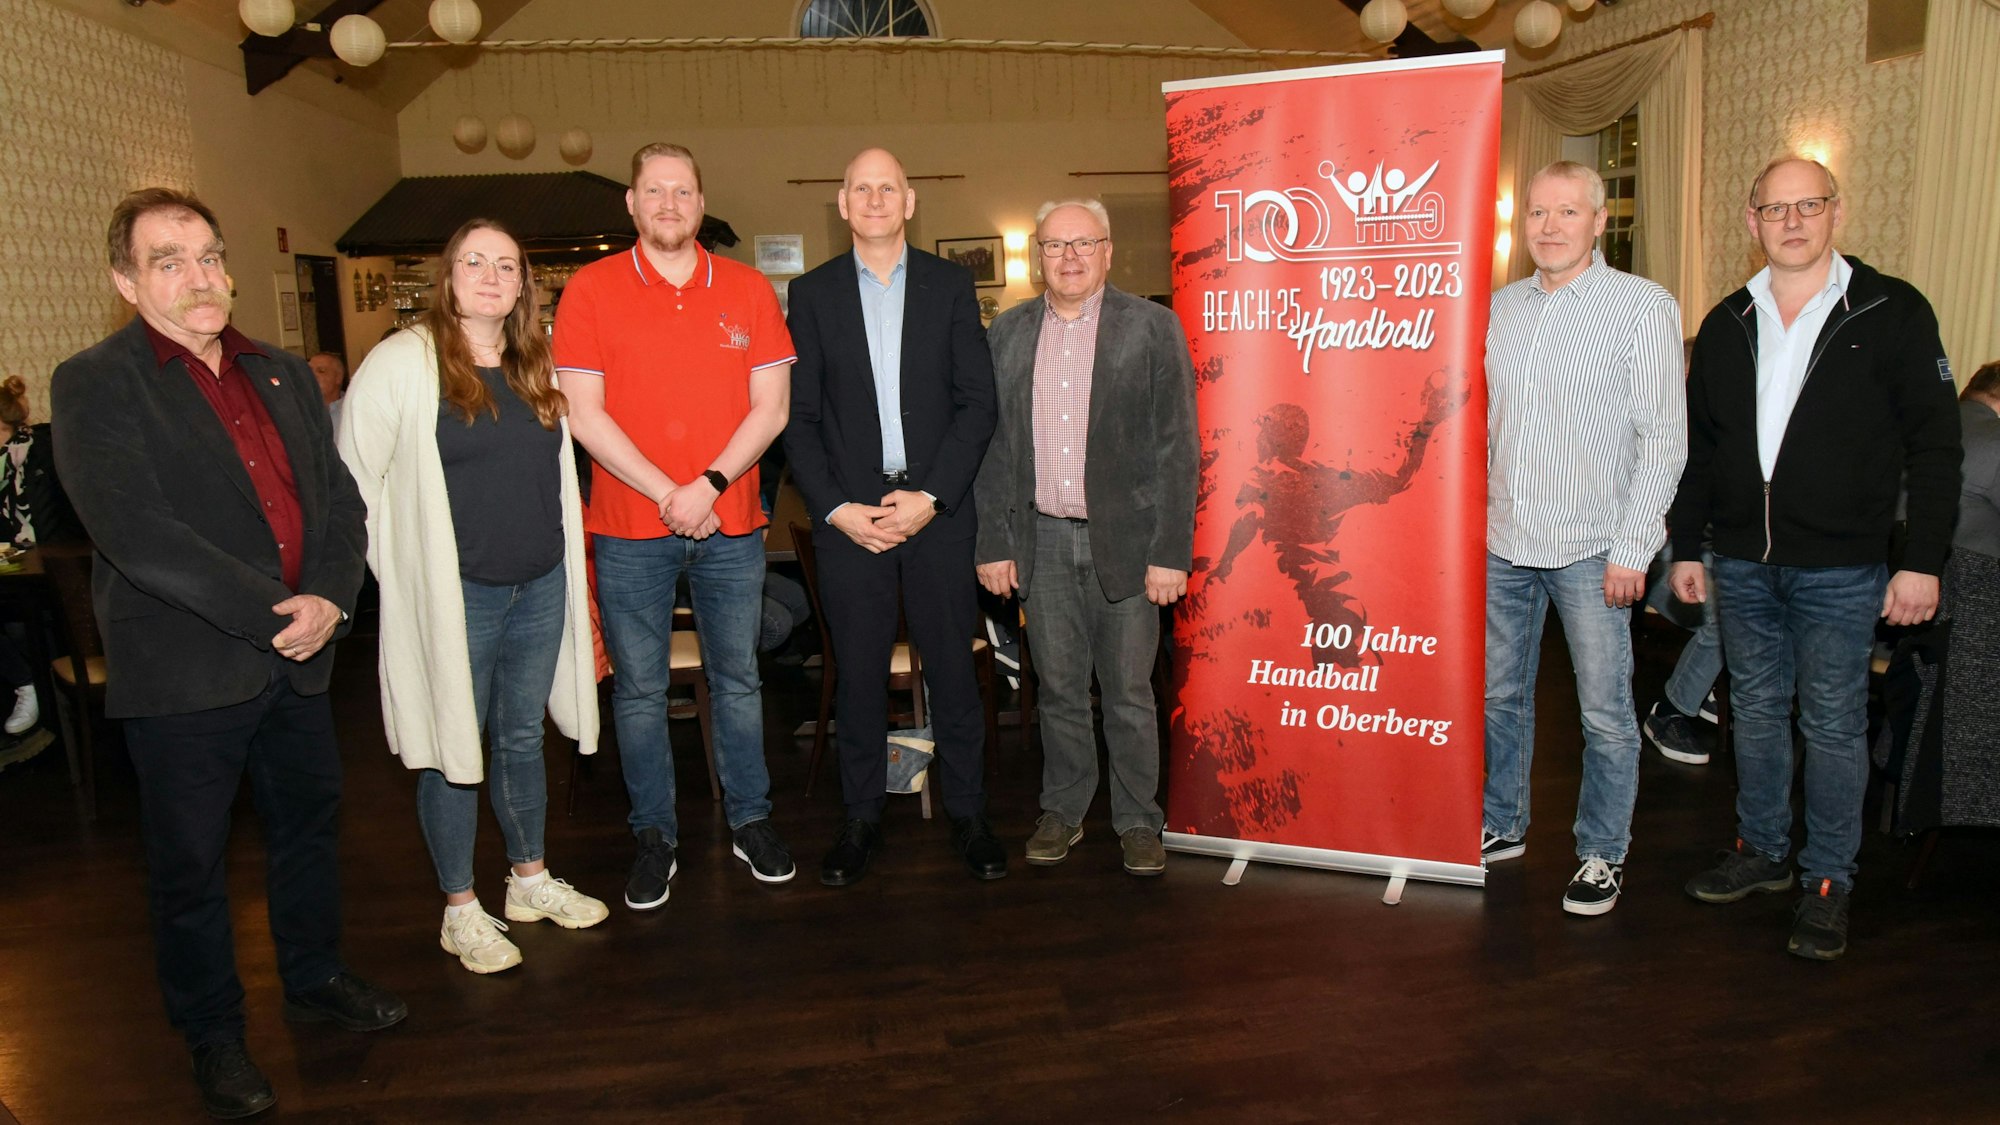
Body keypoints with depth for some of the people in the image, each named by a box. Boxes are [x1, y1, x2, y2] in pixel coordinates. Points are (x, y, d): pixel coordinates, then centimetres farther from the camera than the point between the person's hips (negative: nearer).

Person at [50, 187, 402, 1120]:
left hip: (298, 658, 6)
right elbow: (135, 533, -20)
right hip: (184, 674, -5)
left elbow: (340, 497, 7)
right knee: (189, 865, 10)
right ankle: (213, 1037, 29)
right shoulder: (93, 385, -8)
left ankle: (315, 980, 41)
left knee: (308, 829, 20)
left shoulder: (283, 374, 10)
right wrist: (269, 614, -21)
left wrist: (327, 599, -10)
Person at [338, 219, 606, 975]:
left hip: (540, 588, 5)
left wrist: (563, 557, 12)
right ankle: (460, 911, 20)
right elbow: (355, 475, -7)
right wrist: (402, 565, -6)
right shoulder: (403, 362, -9)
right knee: (452, 751, 6)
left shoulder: (537, 367, 8)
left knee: (523, 738, 16)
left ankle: (530, 879, 32)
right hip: (453, 596, -5)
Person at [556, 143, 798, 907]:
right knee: (639, 690, 7)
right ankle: (654, 836, 21)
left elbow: (771, 407, 0)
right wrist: (666, 493, -13)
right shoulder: (591, 290, 0)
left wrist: (710, 485, -13)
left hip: (730, 523, 1)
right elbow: (583, 413, -6)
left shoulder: (748, 291, 4)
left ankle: (750, 819, 27)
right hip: (629, 528, -1)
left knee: (737, 678, 12)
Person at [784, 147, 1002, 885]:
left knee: (953, 669, 6)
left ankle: (967, 815, 20)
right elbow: (799, 417, 4)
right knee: (858, 674, 7)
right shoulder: (812, 294, 7)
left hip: (938, 511, 0)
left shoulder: (950, 285, 6)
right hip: (848, 514, 0)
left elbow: (978, 403, 1)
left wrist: (930, 497, -9)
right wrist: (836, 508, -7)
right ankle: (861, 818, 21)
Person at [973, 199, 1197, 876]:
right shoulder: (1008, 332, 8)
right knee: (1058, 687, 12)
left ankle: (1138, 821, 22)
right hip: (1042, 540, 3)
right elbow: (992, 444, 9)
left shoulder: (1152, 327, -2)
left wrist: (1171, 551, -10)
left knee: (1128, 691, 6)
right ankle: (1062, 811, 28)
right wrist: (994, 542, 3)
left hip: (1125, 539, -2)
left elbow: (1177, 445, -5)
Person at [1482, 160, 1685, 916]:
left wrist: (1631, 549, -13)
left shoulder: (1643, 307, -5)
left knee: (1605, 713, 4)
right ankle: (1502, 827, 31)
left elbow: (1664, 438, -8)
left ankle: (1603, 855, 21)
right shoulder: (1500, 307, 9)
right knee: (1499, 694, 14)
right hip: (1502, 541, 5)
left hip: (1589, 549, -4)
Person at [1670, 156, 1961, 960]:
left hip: (1840, 568, -4)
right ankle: (1761, 851, 28)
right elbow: (1697, 447, 13)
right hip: (1742, 563, 4)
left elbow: (1934, 445, -4)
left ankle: (1828, 880, 16)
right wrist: (1685, 546, 10)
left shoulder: (1891, 313, -3)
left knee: (1833, 724, 3)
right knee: (1756, 711, 13)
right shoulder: (1727, 324, 9)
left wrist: (1923, 560, -9)